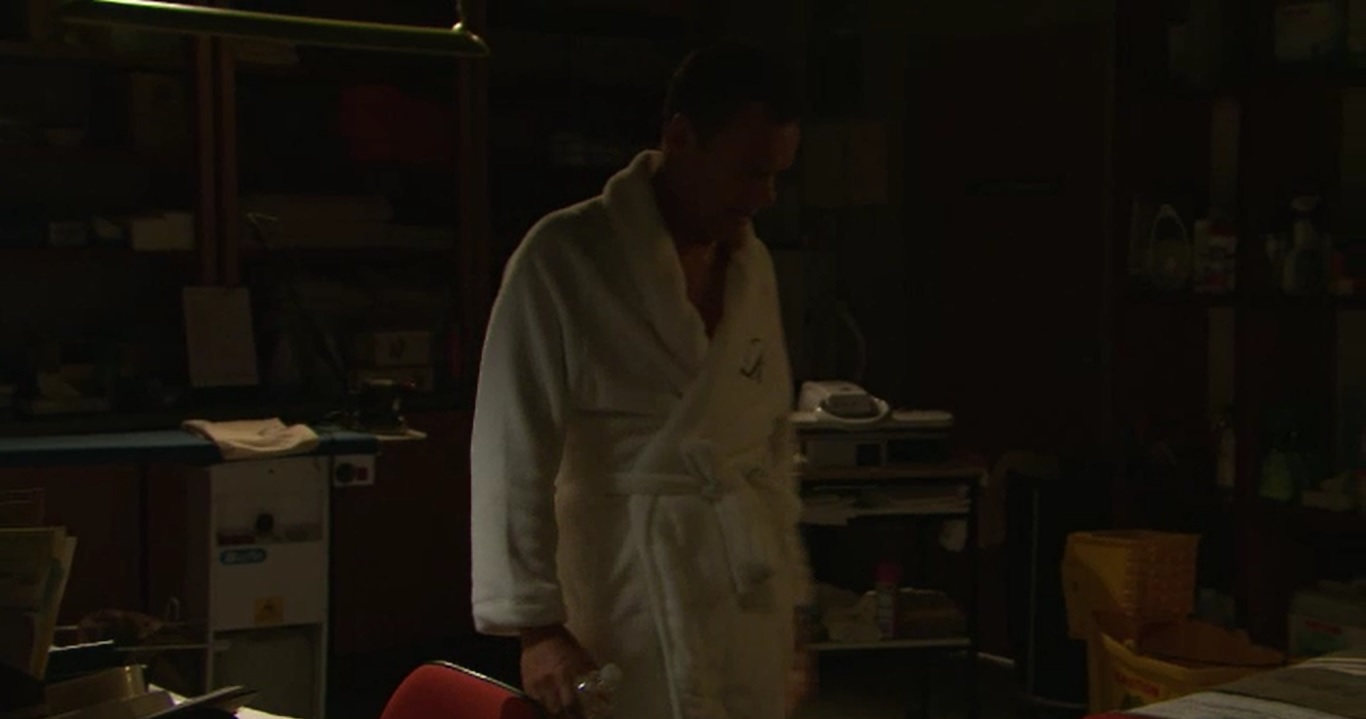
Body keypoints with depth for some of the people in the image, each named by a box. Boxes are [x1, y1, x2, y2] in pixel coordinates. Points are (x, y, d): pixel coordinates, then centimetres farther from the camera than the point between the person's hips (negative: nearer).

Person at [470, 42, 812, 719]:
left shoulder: (752, 263, 9)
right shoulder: (565, 257, -10)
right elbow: (513, 450, -11)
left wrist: (790, 599, 15)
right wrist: (534, 621, -12)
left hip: (752, 584, 6)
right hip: (637, 584, -5)